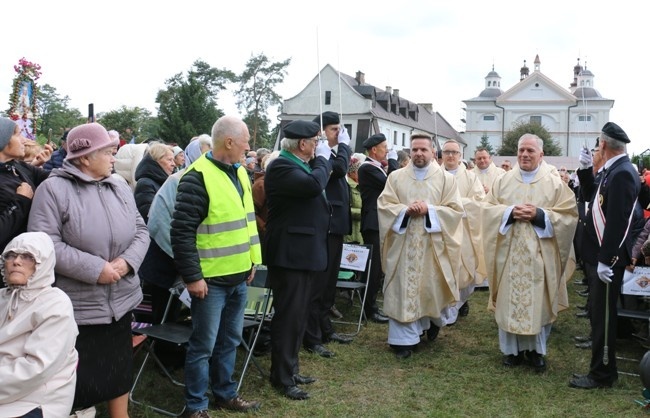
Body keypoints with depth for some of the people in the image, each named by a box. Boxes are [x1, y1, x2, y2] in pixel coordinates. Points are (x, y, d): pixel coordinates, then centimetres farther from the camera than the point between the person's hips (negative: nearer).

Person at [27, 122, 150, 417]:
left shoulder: (120, 188, 7)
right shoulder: (54, 188, -12)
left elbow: (141, 231, 9)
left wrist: (128, 261, -11)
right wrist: (95, 269, -22)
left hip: (121, 300, 6)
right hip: (77, 305, -6)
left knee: (120, 367, 20)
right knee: (79, 375, 7)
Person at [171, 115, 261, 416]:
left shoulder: (239, 172, 10)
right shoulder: (198, 177, -17)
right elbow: (181, 231, -18)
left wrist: (252, 259, 15)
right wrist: (192, 277, -18)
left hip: (239, 276, 8)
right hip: (211, 279, -8)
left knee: (230, 341, 19)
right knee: (204, 345, 4)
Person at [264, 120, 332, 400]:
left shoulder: (301, 165, 14)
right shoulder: (281, 166, -17)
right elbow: (314, 185, -29)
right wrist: (322, 159, -16)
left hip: (304, 251, 10)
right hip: (290, 252, -10)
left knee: (298, 314, 17)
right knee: (288, 315, -2)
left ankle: (290, 368, 30)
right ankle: (282, 378, 10)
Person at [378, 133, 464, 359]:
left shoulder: (446, 179, 3)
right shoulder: (396, 177, 6)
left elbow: (455, 209, -2)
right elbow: (383, 205, 1)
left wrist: (429, 210, -15)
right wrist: (406, 210, -16)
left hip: (433, 245, 0)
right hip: (403, 244, 0)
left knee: (430, 287, 9)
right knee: (403, 290, -1)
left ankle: (431, 321, 38)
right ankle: (404, 338, 5)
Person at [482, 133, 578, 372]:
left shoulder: (554, 183, 1)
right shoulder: (503, 180, 6)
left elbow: (569, 215, -3)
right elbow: (487, 209, 3)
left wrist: (539, 215, -16)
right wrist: (510, 212, -13)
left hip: (540, 254, -1)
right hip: (509, 252, 1)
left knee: (539, 301, 5)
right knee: (509, 300, 6)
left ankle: (536, 349, 21)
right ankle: (512, 348, 20)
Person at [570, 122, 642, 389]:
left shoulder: (622, 173, -20)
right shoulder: (614, 170, 10)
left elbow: (617, 221, -24)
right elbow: (597, 202, 16)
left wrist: (605, 260, -23)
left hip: (609, 257, -10)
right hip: (604, 254, 10)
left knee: (603, 314, 0)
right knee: (599, 312, 18)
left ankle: (601, 374, 12)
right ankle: (603, 365, 31)